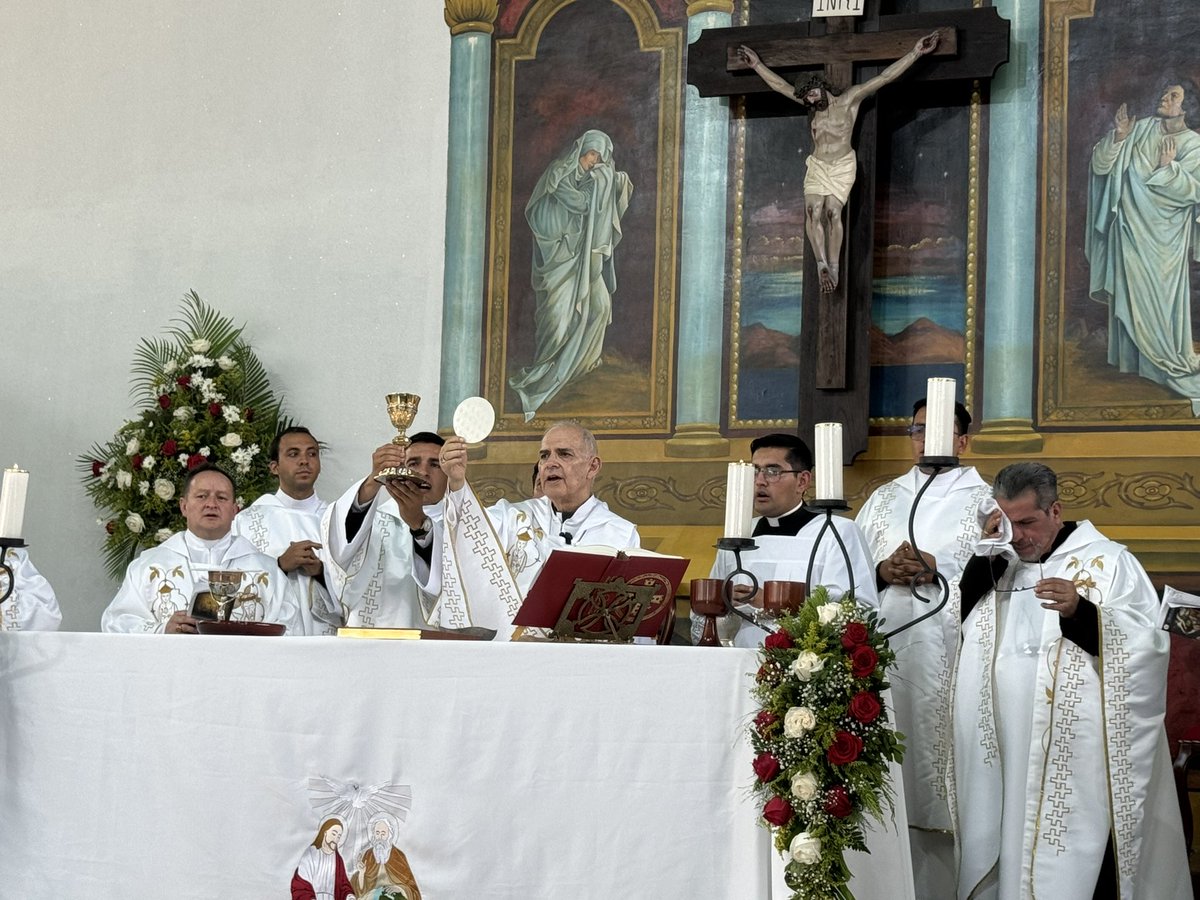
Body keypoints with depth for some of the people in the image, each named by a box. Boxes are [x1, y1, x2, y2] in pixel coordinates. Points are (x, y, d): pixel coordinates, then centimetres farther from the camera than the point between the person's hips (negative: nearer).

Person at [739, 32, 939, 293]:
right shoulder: (812, 105, 9)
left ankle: (834, 266, -17)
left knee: (833, 211, -20)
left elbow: (884, 77, -9)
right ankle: (822, 264, -23)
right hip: (816, 166, 4)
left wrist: (915, 53, -14)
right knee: (813, 210, -18)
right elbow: (780, 85, 18)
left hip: (842, 166, -4)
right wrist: (757, 65, 21)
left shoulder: (850, 99, -4)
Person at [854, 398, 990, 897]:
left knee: (939, 750, -7)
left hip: (949, 649, -3)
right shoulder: (883, 498, 19)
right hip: (886, 644, 3)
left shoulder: (985, 500, 7)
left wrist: (938, 567, -15)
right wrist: (881, 571, -7)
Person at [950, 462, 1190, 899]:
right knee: (1006, 860, 6)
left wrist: (1081, 612, -24)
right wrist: (986, 552, -4)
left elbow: (1148, 646, -10)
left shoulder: (1107, 562, 0)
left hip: (1077, 761, -5)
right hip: (1002, 759, 5)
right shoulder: (994, 567, 16)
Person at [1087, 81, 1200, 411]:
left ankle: (1172, 366, 9)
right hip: (1129, 229, 3)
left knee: (1164, 298, 0)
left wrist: (1168, 166, -22)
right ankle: (1131, 360, 16)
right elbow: (1101, 165, 0)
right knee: (1129, 293, 6)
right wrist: (1117, 137, -14)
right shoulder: (1140, 129, 3)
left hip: (1165, 238, -2)